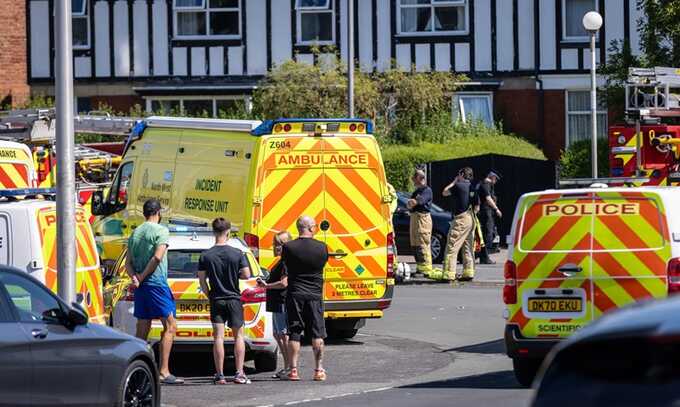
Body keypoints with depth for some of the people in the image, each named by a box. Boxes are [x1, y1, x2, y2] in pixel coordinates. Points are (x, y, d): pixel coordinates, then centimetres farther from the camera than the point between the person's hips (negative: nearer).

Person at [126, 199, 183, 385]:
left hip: (141, 287, 7)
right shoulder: (161, 230, -5)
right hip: (157, 284, -7)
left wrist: (135, 277, -5)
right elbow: (157, 257, -16)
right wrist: (143, 276, -9)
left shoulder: (135, 233, 16)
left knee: (142, 329, 10)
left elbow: (128, 263, 10)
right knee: (170, 326, -5)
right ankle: (164, 371, -13)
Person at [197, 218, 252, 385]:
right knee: (238, 335, 8)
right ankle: (239, 374, 1)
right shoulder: (237, 254, -8)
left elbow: (202, 280, -2)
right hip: (234, 299, -1)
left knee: (218, 337, 0)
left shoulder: (205, 256, -4)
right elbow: (246, 275, -8)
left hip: (216, 300, 1)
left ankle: (220, 375, -3)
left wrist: (209, 295, 12)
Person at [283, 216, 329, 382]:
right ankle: (319, 369, 7)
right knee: (317, 333, 7)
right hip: (315, 295, 0)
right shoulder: (321, 247, -6)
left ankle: (293, 369, 3)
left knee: (294, 333, 5)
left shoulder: (288, 247, -8)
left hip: (294, 294, 0)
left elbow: (285, 263, 6)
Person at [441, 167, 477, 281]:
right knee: (468, 247, 13)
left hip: (461, 219, -8)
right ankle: (468, 272, 13)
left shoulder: (458, 185, -10)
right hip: (470, 218, 8)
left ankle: (449, 273, -14)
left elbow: (444, 192, 3)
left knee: (452, 246, -8)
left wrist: (454, 182, 10)